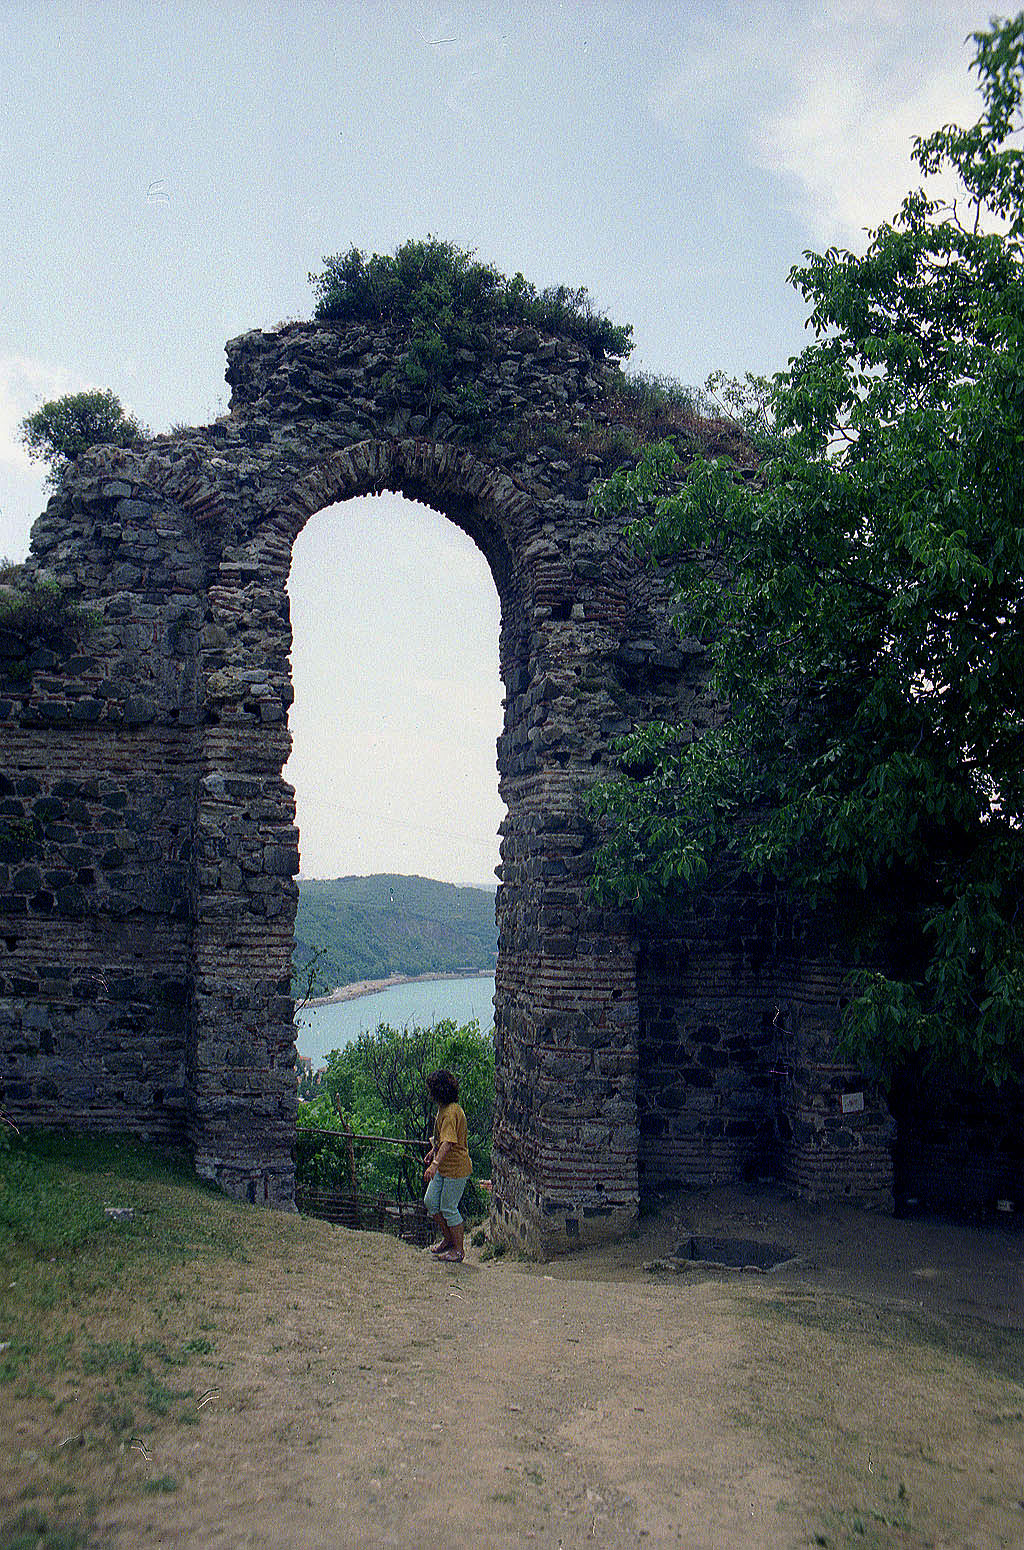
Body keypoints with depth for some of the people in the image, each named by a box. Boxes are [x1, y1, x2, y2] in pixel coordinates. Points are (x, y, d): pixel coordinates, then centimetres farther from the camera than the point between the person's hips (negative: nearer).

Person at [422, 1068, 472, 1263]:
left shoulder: (451, 1113, -24)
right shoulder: (443, 1109, 8)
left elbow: (448, 1142, -35)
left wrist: (435, 1164, -43)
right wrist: (432, 1152, 33)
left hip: (456, 1169, -10)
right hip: (443, 1167, 10)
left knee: (448, 1209, -1)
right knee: (430, 1201, 13)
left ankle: (458, 1250, 14)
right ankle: (448, 1238, 29)